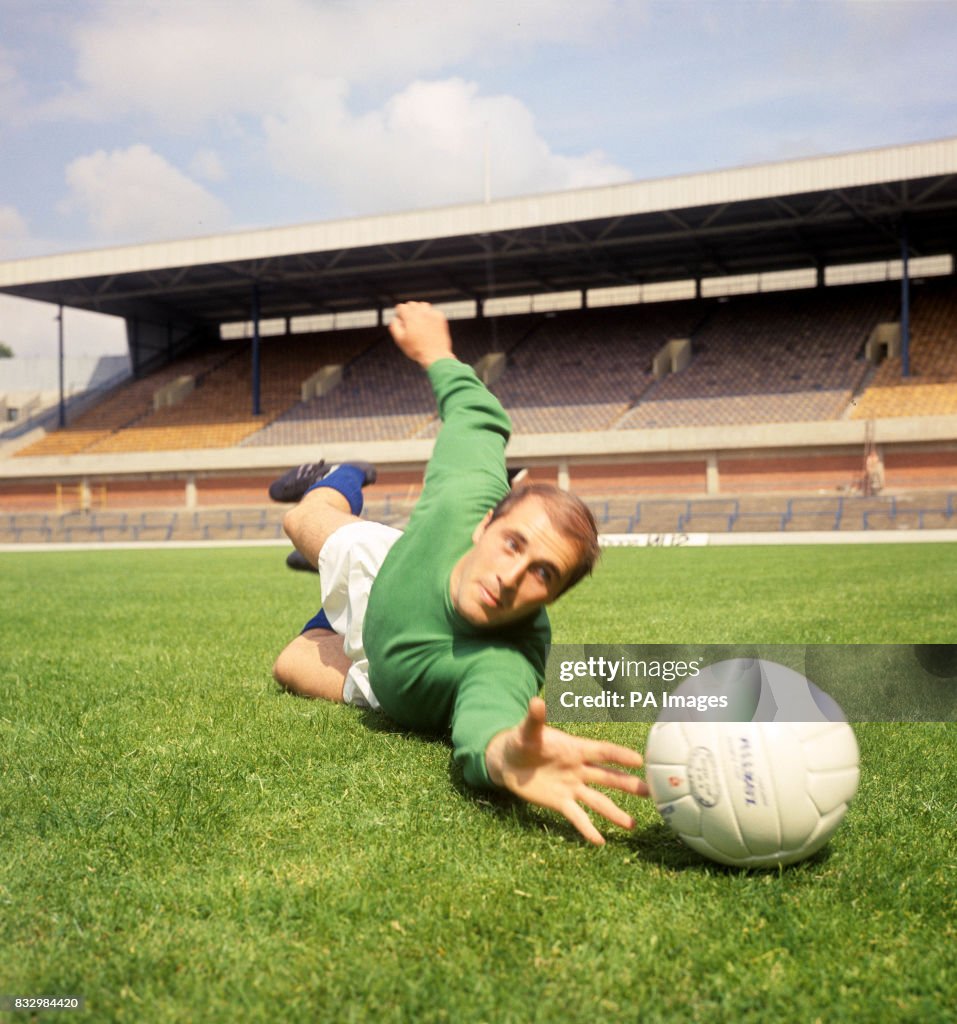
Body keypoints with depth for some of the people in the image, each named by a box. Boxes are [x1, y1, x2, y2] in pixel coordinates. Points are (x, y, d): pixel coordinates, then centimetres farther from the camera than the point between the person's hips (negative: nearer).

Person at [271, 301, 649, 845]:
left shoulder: (507, 664, -56)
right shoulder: (467, 499, -45)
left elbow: (488, 718, -79)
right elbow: (477, 417, -23)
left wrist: (507, 755, -103)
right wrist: (436, 353, -6)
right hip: (381, 570, 3)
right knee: (303, 519, 28)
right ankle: (341, 481, 67)